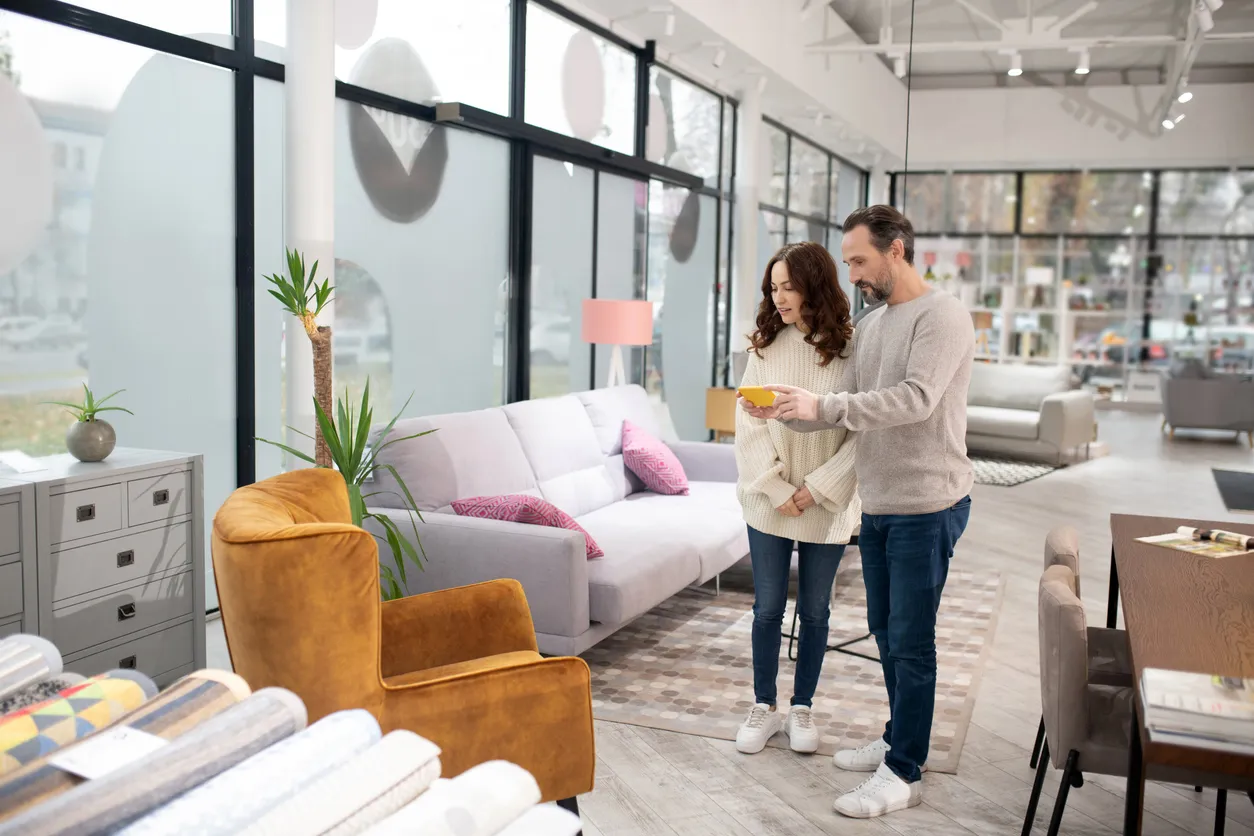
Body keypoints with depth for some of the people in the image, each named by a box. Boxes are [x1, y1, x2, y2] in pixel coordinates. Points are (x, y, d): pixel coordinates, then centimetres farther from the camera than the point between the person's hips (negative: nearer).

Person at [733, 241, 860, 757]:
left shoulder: (849, 352, -9)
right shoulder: (765, 348, -2)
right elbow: (749, 426, -3)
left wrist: (815, 489, -13)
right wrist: (778, 489, -11)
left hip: (827, 503, -1)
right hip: (769, 499, 1)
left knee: (814, 610, 11)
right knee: (768, 607, 9)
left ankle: (802, 709, 27)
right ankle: (764, 708, 24)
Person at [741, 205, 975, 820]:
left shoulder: (942, 316, -13)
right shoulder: (871, 324, 13)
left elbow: (916, 398, -26)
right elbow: (847, 405, 12)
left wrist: (823, 406, -30)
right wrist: (784, 413, -5)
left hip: (926, 508, -8)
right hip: (878, 505, 9)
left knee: (910, 641, -2)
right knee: (885, 630, 18)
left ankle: (902, 775, 9)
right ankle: (899, 740, 34)